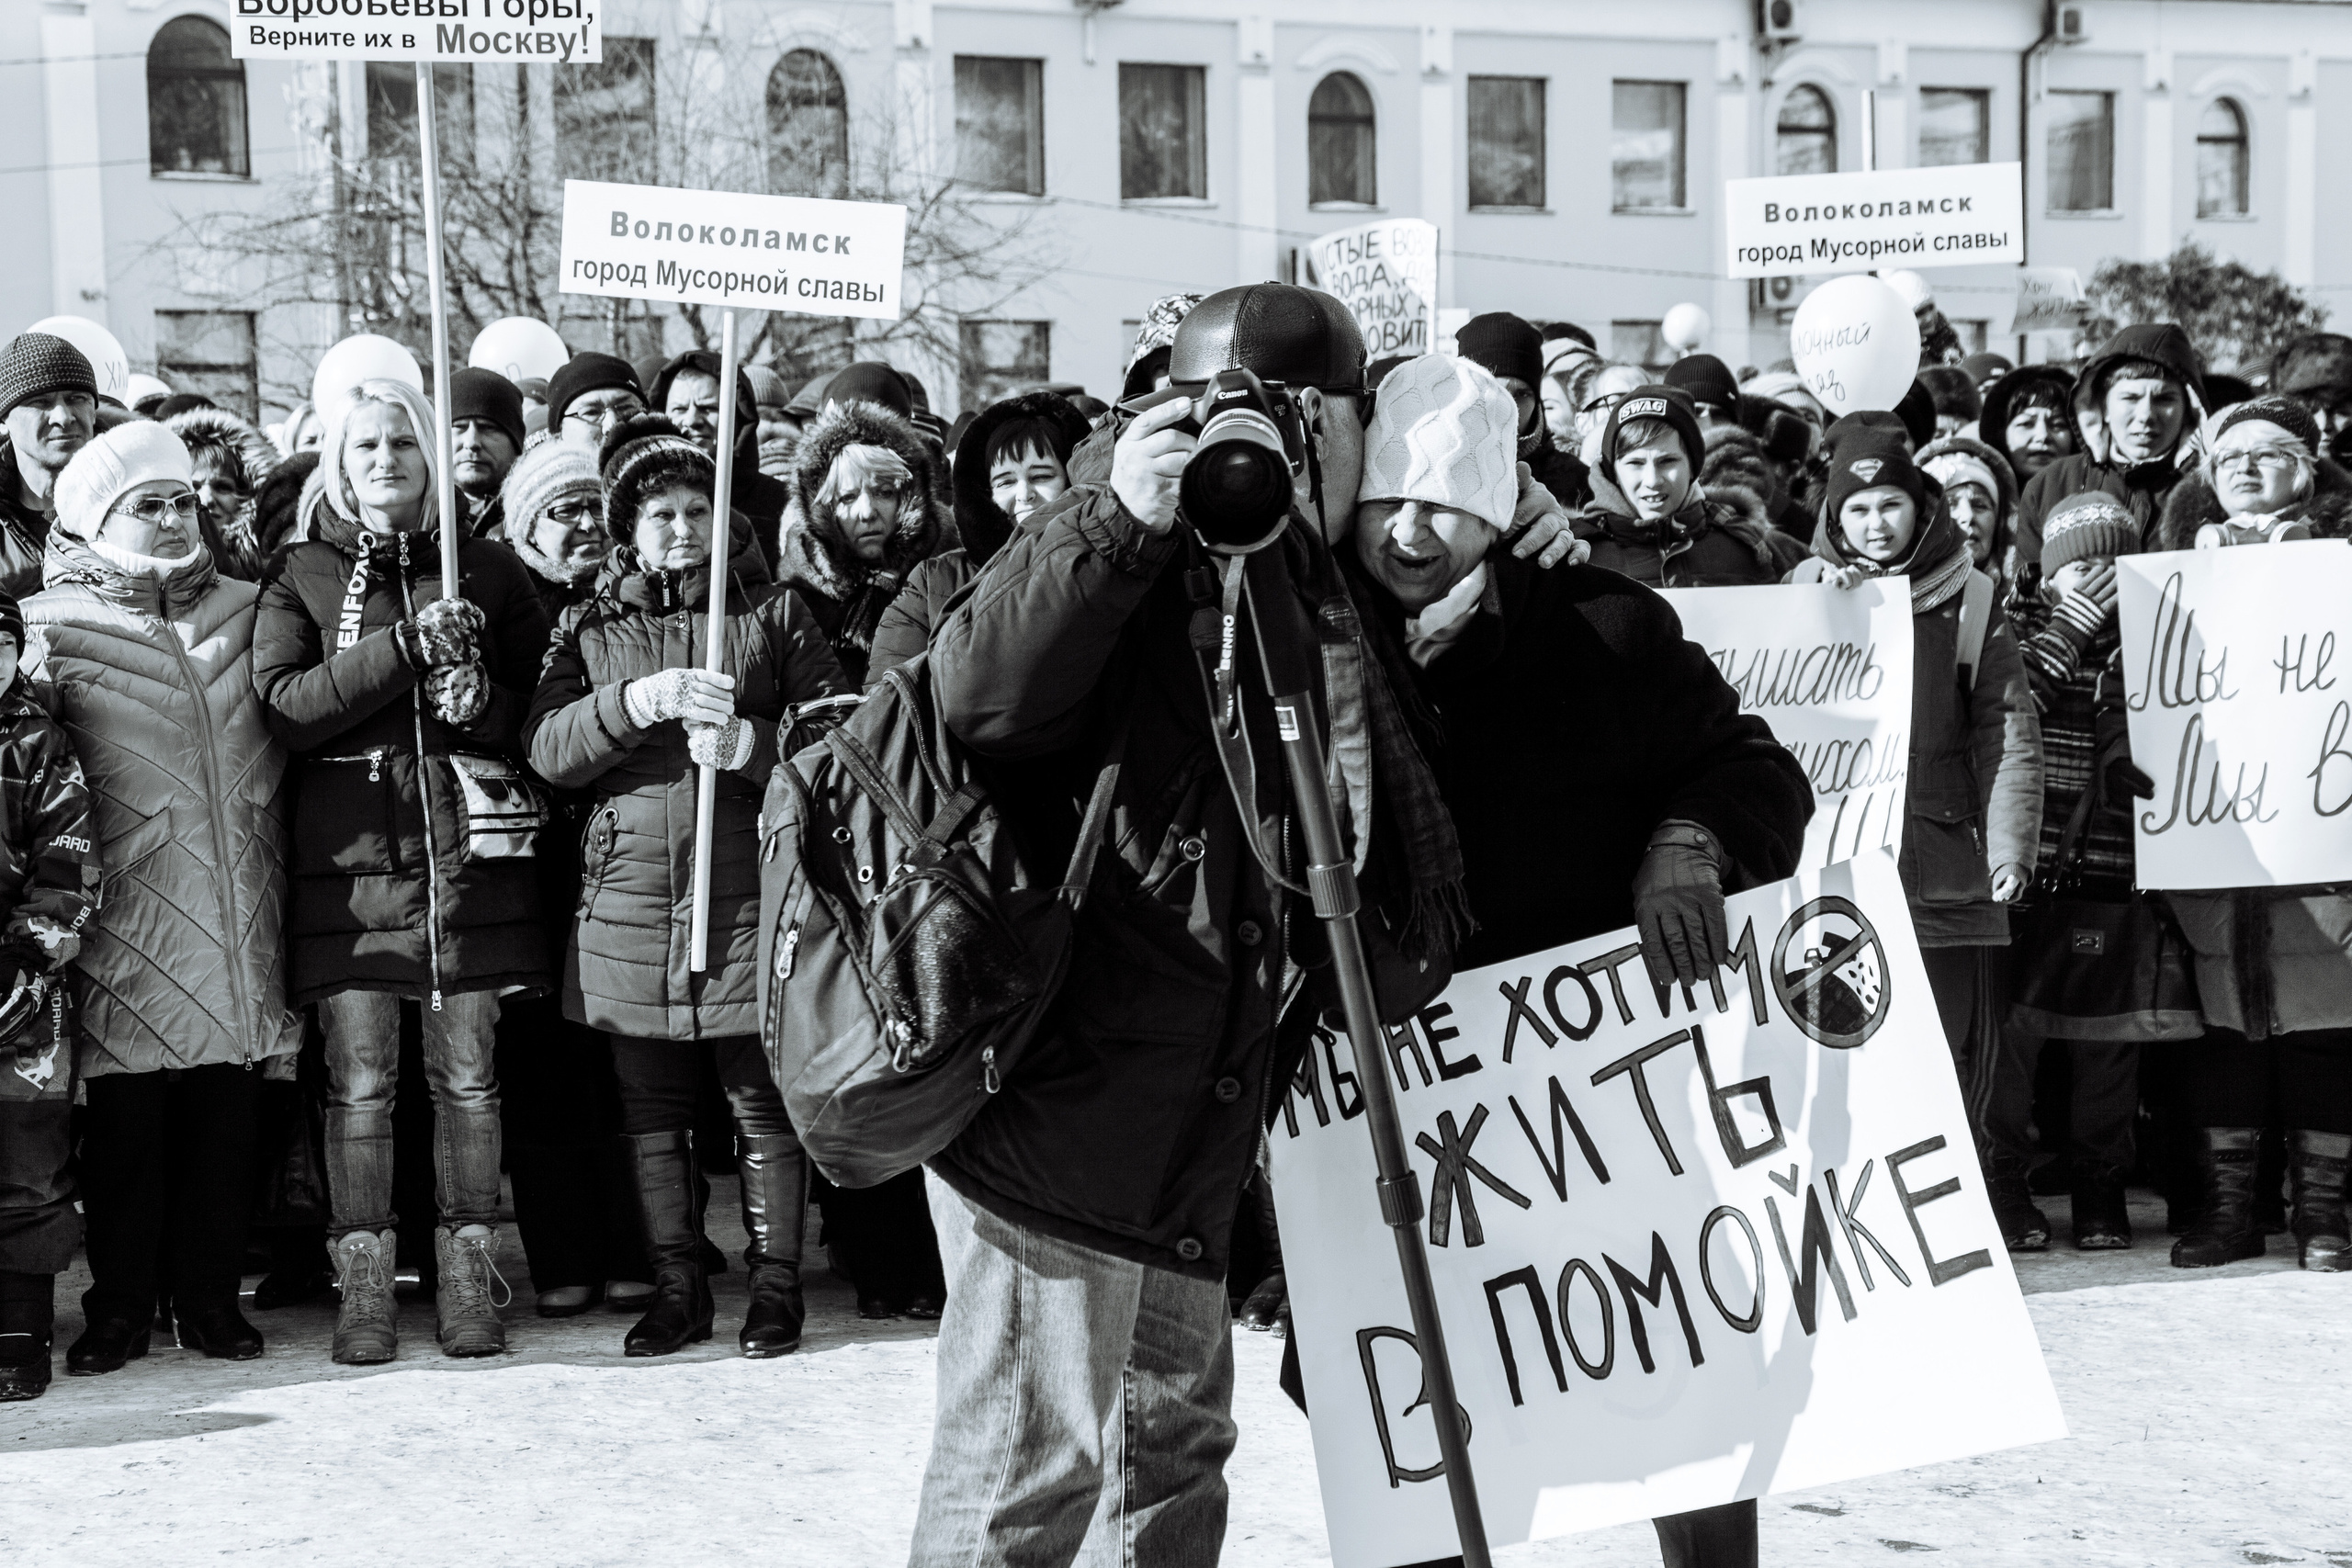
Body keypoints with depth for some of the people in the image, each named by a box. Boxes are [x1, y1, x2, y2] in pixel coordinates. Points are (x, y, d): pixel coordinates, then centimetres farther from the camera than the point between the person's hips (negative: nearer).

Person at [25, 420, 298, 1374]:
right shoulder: (54, 625, 1)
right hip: (128, 920, -3)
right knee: (126, 1118, 1)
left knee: (226, 1115, 5)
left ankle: (212, 1300, 16)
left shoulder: (241, 610, 13)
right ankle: (119, 1309, 12)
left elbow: (280, 749, 21)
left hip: (237, 919, 3)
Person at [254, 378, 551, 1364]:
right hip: (351, 853, -1)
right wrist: (407, 646, -15)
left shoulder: (490, 571, 12)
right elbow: (285, 707, -6)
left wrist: (482, 700, -8)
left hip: (469, 848, 1)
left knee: (466, 1077, 3)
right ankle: (364, 1290, 6)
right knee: (359, 1085, -1)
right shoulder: (303, 576, 8)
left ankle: (467, 1281, 11)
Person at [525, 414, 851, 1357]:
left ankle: (774, 1284, 11)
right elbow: (547, 748, -2)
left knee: (764, 1103, 0)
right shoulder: (590, 628, 11)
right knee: (651, 1112, 7)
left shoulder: (773, 611, 7)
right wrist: (638, 701, -17)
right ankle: (675, 1291, 18)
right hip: (630, 905, 2)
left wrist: (750, 743, -16)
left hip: (750, 898, -2)